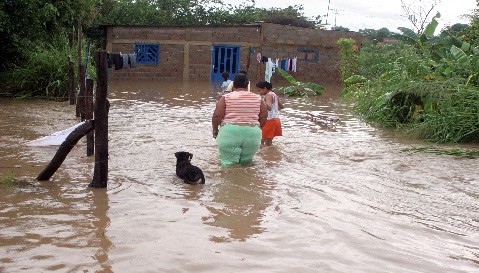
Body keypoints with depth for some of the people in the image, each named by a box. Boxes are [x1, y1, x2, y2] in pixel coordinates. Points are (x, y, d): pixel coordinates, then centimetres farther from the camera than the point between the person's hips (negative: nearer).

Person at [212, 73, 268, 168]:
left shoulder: (226, 97, 0)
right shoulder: (258, 98, 8)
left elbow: (217, 116, -5)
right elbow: (264, 117, 8)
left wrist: (215, 129, 10)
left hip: (230, 132, -3)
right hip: (252, 134, 3)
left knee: (229, 164, 3)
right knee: (246, 163, 17)